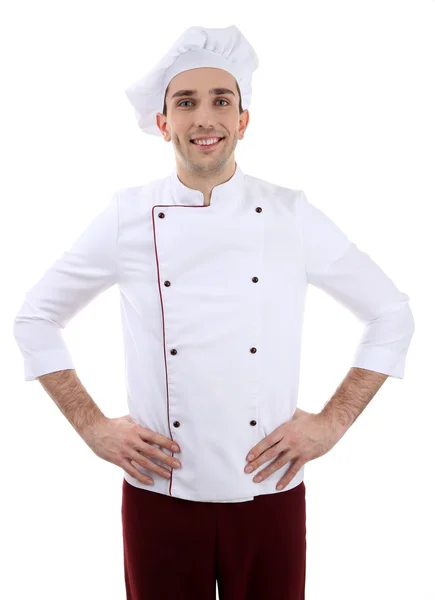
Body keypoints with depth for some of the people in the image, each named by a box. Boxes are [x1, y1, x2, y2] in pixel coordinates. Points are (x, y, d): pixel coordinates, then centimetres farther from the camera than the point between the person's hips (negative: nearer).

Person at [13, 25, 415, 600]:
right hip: (158, 495, 0)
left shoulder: (293, 215, -3)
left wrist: (332, 423, -3)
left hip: (270, 493, 1)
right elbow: (35, 318, 5)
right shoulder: (126, 217, -4)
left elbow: (392, 315, 4)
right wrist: (94, 427, -3)